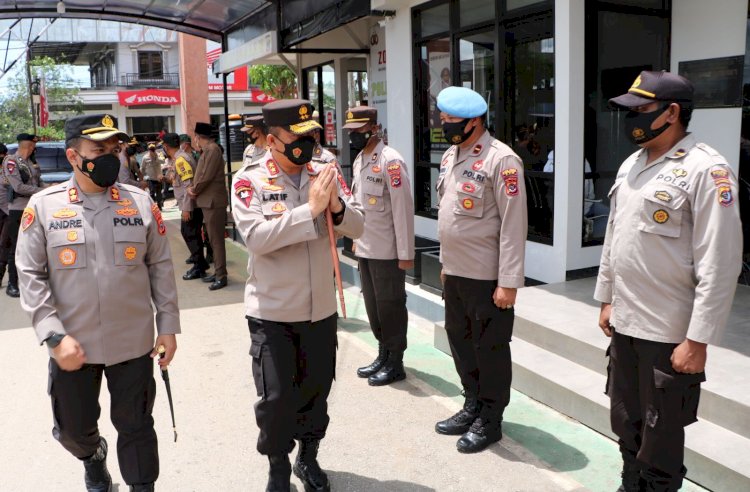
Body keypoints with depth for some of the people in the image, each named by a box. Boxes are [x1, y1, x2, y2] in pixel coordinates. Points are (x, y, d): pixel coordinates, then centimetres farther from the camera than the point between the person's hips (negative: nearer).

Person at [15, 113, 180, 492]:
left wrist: (168, 326, 1)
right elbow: (31, 276, -4)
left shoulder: (141, 202, 0)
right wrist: (54, 335, -13)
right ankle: (93, 458, 52)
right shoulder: (43, 206, -4)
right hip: (71, 344, 1)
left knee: (136, 427, 10)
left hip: (133, 342, 0)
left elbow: (161, 267, 3)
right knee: (73, 428, 19)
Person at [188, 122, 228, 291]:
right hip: (208, 200, 10)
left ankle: (221, 276, -3)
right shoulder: (207, 150, 16)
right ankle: (218, 272, 22)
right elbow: (201, 174, 18)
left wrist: (194, 190, -7)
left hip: (213, 201, -10)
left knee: (216, 239, -7)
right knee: (213, 239, 14)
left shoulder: (212, 149, -14)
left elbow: (207, 176, -19)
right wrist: (193, 187, 1)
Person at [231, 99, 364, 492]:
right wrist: (310, 209, -27)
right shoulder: (249, 180, -10)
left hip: (321, 308, 4)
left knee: (316, 389, 16)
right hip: (272, 312, -4)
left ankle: (309, 458, 38)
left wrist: (336, 206, -21)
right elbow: (255, 237, -23)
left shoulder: (323, 174, 2)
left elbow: (357, 226, 0)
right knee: (275, 397, 4)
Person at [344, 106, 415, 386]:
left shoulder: (390, 161, -15)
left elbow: (403, 209, -17)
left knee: (391, 307, 3)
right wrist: (357, 240, 16)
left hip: (387, 251, -8)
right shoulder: (359, 160, 12)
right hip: (365, 249, 8)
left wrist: (405, 253, -18)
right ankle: (383, 355, 31)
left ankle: (395, 364, 16)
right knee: (372, 305, 16)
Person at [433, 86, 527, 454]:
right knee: (460, 341, 18)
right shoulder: (450, 156, 10)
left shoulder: (501, 161, -16)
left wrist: (509, 282, -19)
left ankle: (490, 420, 22)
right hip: (454, 272, 8)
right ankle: (472, 406, 36)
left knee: (490, 349, 6)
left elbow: (513, 225, -18)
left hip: (486, 277, -8)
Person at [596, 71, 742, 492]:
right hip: (624, 324, 7)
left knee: (661, 439, 8)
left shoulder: (705, 170, -16)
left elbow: (719, 265, -18)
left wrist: (698, 340, -18)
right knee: (627, 425, 20)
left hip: (669, 333, -7)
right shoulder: (631, 165, 8)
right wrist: (607, 298, 17)